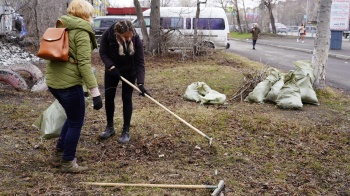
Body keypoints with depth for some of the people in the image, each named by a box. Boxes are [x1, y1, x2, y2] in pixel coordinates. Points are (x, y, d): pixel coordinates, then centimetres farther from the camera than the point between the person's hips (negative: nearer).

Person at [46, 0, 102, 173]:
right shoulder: (81, 32, -10)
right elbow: (84, 64, -18)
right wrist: (95, 91, -20)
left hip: (53, 81, 9)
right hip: (68, 83, -9)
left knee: (72, 118, 24)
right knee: (76, 123, 6)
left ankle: (58, 155, 30)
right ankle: (67, 162, 17)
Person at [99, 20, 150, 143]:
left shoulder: (136, 39, -30)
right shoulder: (108, 35, -29)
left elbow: (140, 62, -28)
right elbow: (103, 53, -15)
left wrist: (140, 83, -37)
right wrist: (111, 67, -31)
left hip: (129, 71, -2)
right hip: (112, 70, 2)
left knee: (127, 98, -4)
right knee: (108, 96, 5)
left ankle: (126, 131, 6)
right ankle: (110, 127, 22)